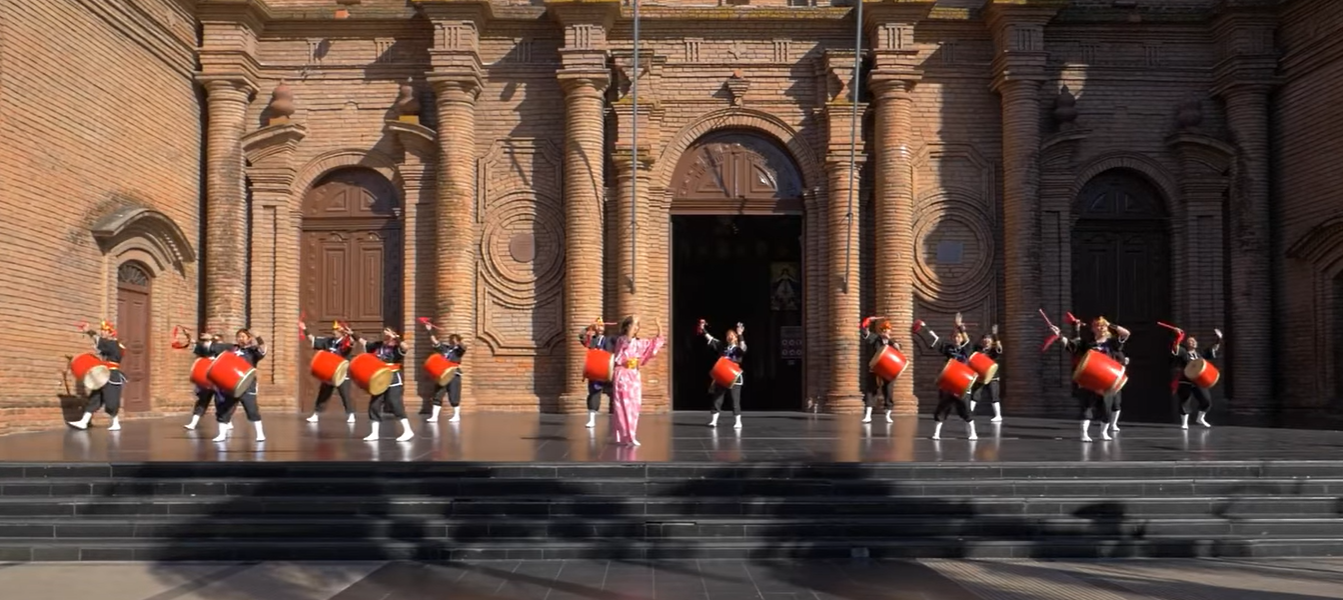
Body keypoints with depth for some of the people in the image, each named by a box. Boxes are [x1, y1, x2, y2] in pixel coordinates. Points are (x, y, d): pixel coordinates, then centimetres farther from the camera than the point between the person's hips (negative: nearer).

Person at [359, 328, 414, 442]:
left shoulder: (396, 348, -13)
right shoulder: (377, 346, 4)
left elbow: (405, 348, -35)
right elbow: (363, 342, 16)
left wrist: (396, 339, -48)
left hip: (394, 379, -7)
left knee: (396, 405, -12)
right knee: (374, 405, 8)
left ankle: (408, 431, -6)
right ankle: (374, 433, 18)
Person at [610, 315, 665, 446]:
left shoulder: (639, 343, 13)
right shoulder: (621, 340, -7)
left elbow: (655, 343, 16)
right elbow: (628, 338, -30)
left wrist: (659, 327, 6)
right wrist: (633, 322, -29)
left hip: (634, 376, 7)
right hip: (623, 376, -7)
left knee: (634, 407, 6)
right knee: (624, 406, -7)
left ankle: (630, 436, 11)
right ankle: (623, 436, -4)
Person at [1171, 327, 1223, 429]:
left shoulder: (1200, 353, 11)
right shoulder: (1182, 352, -6)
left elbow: (1213, 351, 21)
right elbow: (1174, 349, -25)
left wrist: (1218, 340, 12)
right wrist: (1178, 337, -37)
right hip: (1185, 382, -5)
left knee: (1207, 401, 5)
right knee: (1184, 403, -1)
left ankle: (1201, 419, 29)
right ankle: (1184, 423, 15)